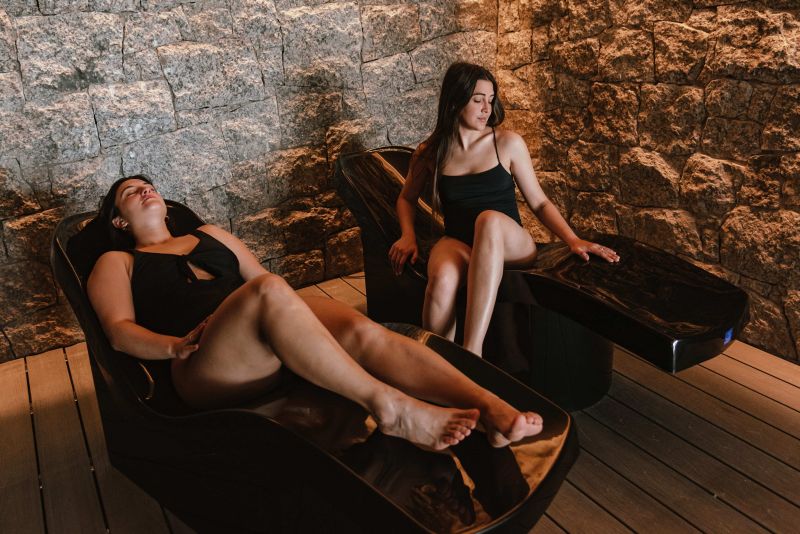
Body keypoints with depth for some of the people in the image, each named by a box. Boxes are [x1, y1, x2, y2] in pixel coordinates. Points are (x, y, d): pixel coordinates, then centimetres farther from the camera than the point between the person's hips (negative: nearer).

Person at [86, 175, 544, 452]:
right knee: (270, 291, -36)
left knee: (362, 330, -27)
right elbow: (120, 331, 6)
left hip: (270, 338, 5)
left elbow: (258, 276, 29)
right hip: (207, 369, -4)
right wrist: (176, 345, -14)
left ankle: (495, 411, -41)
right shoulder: (116, 263, 22)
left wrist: (296, 312, 7)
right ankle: (390, 407, -40)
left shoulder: (210, 234, 34)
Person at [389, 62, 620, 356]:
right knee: (441, 280, -39)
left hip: (511, 245, 0)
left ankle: (472, 352, -44)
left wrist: (572, 239, -9)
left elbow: (539, 202, 6)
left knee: (489, 219, -39)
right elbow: (406, 199, 22)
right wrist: (408, 235, 3)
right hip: (457, 243, 1)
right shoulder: (429, 153, 7)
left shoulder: (508, 143, 3)